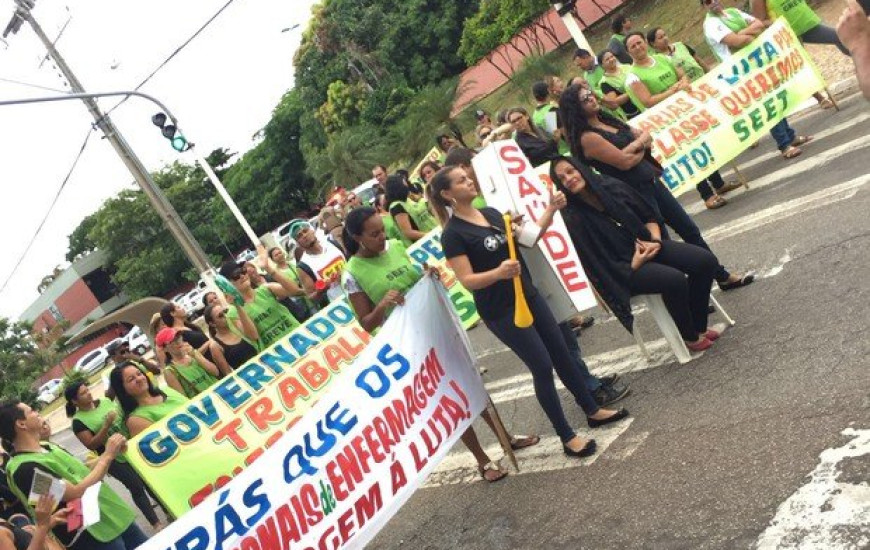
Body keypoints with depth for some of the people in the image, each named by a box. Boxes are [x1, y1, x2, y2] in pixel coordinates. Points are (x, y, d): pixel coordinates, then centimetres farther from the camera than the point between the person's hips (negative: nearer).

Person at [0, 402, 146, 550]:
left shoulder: (48, 447, 8)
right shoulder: (24, 468, -20)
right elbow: (77, 492, -23)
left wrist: (111, 452, -2)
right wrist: (107, 456, -16)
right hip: (92, 537, -8)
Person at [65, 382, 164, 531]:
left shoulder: (104, 401, 1)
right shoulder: (78, 421, -14)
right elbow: (91, 445, -20)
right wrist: (107, 426, -28)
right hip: (115, 459, -5)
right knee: (137, 487, 0)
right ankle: (156, 522, 13)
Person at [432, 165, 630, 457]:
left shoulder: (492, 213, 6)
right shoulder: (453, 234, -15)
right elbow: (467, 280, -20)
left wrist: (551, 209, 3)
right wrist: (497, 273, -37)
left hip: (527, 294, 7)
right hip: (501, 311, -7)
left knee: (562, 354, 14)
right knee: (543, 367, -3)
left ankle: (593, 411, 33)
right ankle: (568, 438, 11)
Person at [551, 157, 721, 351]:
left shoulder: (612, 186, 2)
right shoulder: (573, 219, -12)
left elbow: (648, 215, 11)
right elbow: (596, 264, -12)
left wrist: (656, 240, -7)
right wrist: (633, 265, -19)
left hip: (649, 244, 6)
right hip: (624, 269, -6)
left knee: (706, 261, -14)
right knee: (675, 280, -30)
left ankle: (699, 326, 2)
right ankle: (690, 336, -4)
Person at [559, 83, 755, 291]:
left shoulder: (608, 121, 10)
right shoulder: (587, 138, -17)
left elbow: (647, 138, 9)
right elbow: (624, 161, -22)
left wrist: (634, 148, -13)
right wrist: (641, 142, -2)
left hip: (651, 182, 9)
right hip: (635, 193, -9)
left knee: (689, 229, 15)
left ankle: (723, 276, 29)